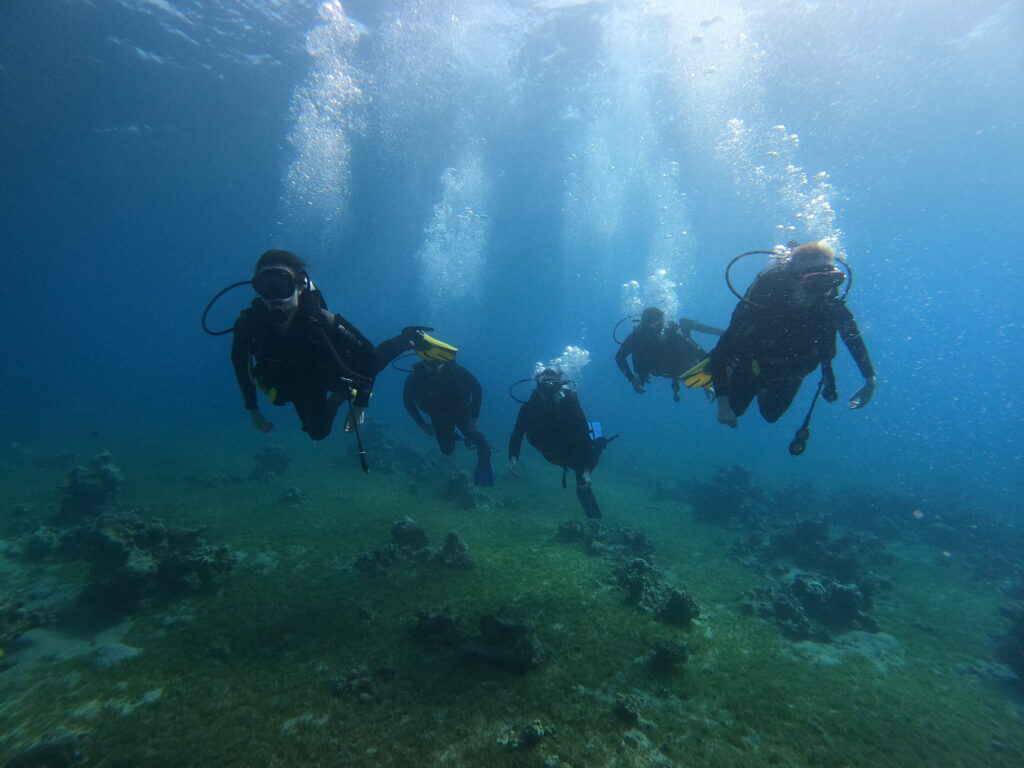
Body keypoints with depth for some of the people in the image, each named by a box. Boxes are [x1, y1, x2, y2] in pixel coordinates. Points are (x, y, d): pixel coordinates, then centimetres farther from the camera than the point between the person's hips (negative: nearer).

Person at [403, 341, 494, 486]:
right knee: (447, 450, 6)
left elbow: (477, 389, -14)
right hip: (439, 417, 2)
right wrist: (422, 425, -6)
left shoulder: (455, 370, -29)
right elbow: (408, 400, -6)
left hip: (461, 412, -2)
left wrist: (474, 418, -18)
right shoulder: (416, 376, -25)